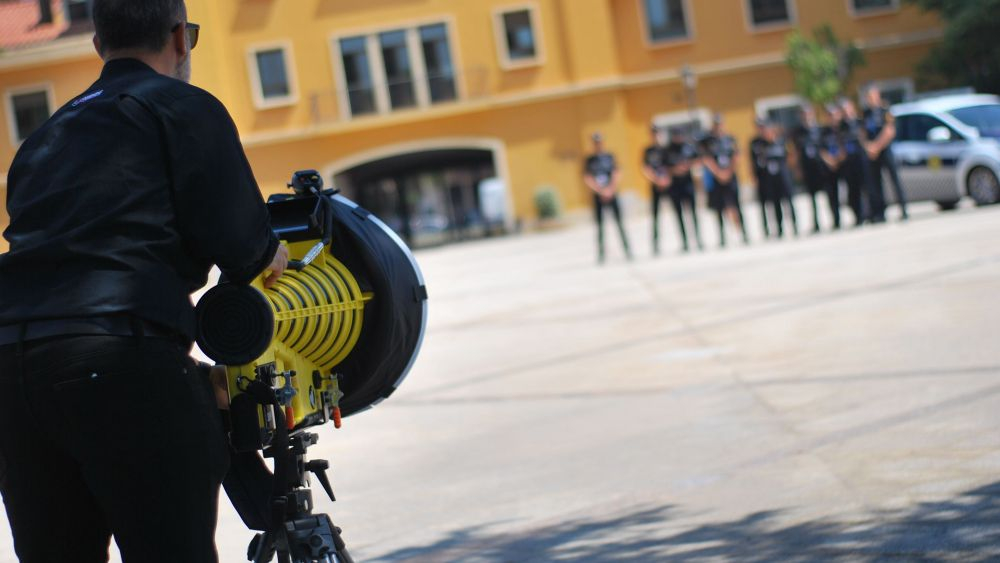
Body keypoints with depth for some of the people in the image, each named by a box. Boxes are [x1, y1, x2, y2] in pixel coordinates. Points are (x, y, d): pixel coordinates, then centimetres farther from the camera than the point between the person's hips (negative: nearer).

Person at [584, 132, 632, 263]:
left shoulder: (610, 157, 5)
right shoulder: (589, 160, 2)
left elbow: (617, 174, 0)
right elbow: (587, 179, -4)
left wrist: (611, 189, -10)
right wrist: (601, 191, -11)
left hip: (612, 194, 1)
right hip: (598, 196, -1)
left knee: (619, 222, -1)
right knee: (600, 225, 0)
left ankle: (627, 249, 2)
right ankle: (601, 253, 1)